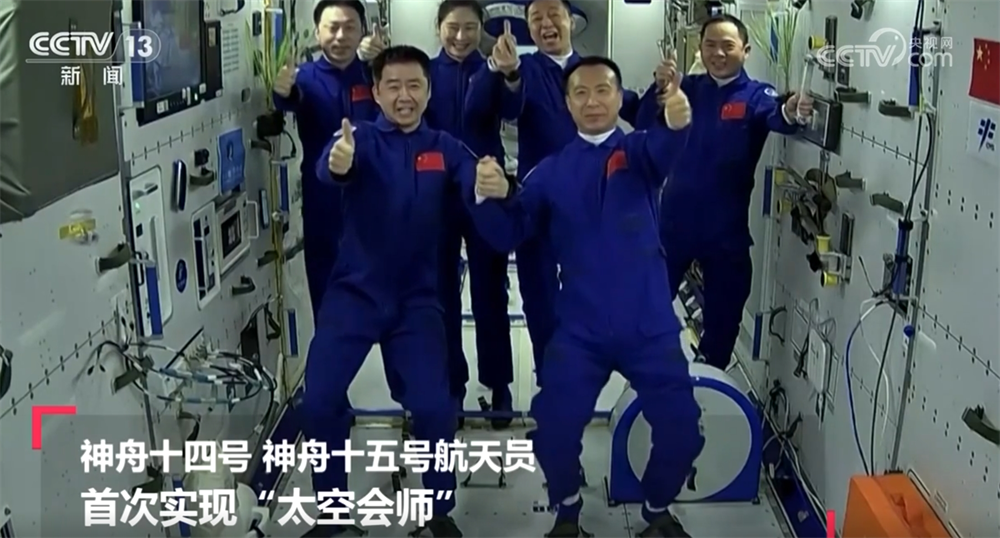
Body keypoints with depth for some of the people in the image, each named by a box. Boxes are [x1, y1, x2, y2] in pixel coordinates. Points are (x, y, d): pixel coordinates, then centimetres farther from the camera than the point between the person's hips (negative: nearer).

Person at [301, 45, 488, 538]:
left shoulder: (444, 148, 1)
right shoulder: (360, 137, -6)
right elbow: (328, 167, -28)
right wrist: (337, 164, -53)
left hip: (416, 298, 1)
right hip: (354, 292, -1)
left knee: (434, 407, -6)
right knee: (319, 401, -7)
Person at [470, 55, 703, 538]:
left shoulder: (639, 151, 0)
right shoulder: (552, 170, 6)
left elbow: (664, 149, -25)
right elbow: (508, 235, 3)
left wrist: (676, 122, -50)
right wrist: (489, 199, -20)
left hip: (650, 326, -1)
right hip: (579, 330, 1)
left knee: (681, 429, 0)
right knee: (553, 431, -2)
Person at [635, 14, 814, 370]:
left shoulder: (756, 96, -4)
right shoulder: (689, 89, 2)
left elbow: (776, 117, -26)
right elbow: (645, 128, -9)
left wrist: (790, 113, -51)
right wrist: (659, 90, -28)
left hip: (726, 229, -1)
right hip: (674, 222, 1)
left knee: (723, 317, 11)